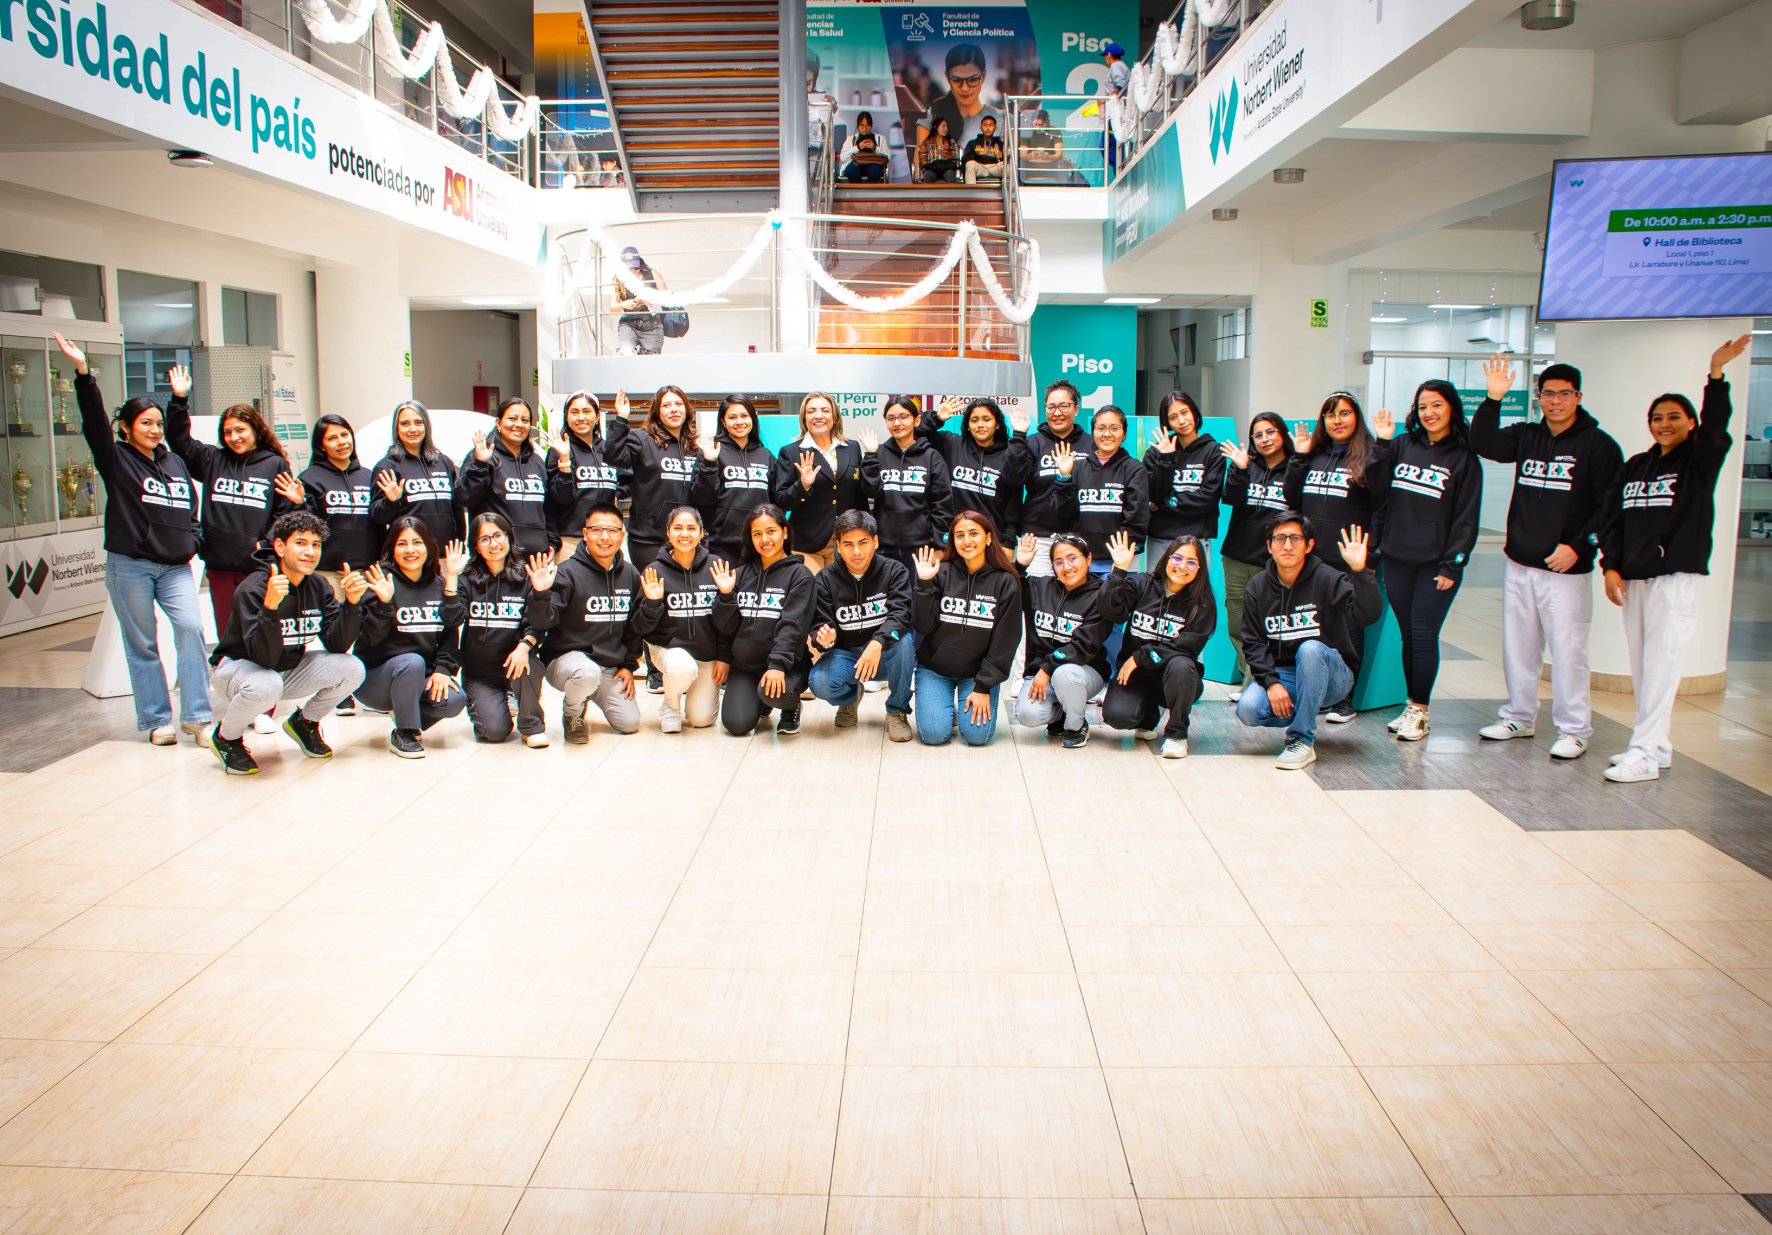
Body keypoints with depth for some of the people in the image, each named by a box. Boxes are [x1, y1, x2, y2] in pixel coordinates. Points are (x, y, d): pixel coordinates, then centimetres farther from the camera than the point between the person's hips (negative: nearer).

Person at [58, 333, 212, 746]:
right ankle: (157, 720, 12)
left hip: (175, 565, 3)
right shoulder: (115, 459, 1)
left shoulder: (174, 461, 15)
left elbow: (191, 506, 24)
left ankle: (195, 716, -10)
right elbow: (94, 421, -14)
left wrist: (191, 541, 13)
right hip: (129, 567, -3)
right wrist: (83, 374, -25)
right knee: (142, 644, 3)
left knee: (191, 627, -14)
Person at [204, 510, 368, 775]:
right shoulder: (253, 589, -24)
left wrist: (351, 602, -25)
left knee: (351, 669, -16)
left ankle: (303, 722, 13)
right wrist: (270, 606, -48)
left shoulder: (318, 588, -5)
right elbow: (264, 658, -33)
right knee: (265, 686, -40)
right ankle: (225, 737, -5)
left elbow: (337, 645, -11)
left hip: (289, 669, 6)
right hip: (238, 667, -6)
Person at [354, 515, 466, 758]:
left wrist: (442, 669, -9)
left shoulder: (439, 585, 6)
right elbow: (370, 638, -17)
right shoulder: (381, 582, -9)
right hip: (374, 676, -4)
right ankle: (403, 735, -15)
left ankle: (409, 720, 10)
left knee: (454, 701, -24)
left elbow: (449, 634, 6)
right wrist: (383, 602, -32)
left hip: (422, 677, 4)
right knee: (412, 661, -35)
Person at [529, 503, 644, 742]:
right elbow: (541, 623, -21)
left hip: (611, 666, 5)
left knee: (630, 723, -6)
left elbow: (635, 626, 16)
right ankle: (572, 712, -2)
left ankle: (588, 694, 25)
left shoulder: (630, 574, 5)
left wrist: (629, 665, 9)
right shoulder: (568, 572, -13)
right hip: (566, 657, -5)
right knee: (588, 673, -38)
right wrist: (541, 594, -40)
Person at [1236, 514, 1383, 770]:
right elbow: (1252, 642, -1)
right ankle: (1306, 715, 8)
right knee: (1247, 709, -26)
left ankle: (1302, 740, -24)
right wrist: (1271, 682, -16)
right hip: (1281, 673, 3)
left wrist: (1360, 571, -41)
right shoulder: (1258, 586, 1)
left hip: (1332, 676, -3)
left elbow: (1369, 615, -26)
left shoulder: (1327, 579, -11)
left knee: (1310, 649, -35)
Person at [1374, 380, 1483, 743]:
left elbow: (1466, 517, -3)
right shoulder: (1402, 445, 8)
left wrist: (1452, 565, -7)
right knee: (1407, 634, 8)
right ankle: (1412, 706, 18)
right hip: (1397, 557, 3)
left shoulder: (1464, 458, 0)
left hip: (1436, 562, -3)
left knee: (1424, 635, -4)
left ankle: (1419, 710, 6)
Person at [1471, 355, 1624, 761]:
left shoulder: (1598, 445, -4)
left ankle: (1574, 730, 6)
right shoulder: (1526, 437, 10)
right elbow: (1483, 444, -1)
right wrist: (1493, 399, -11)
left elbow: (1610, 506, -7)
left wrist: (1578, 547, -15)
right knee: (1518, 645, 12)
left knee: (1567, 650, -4)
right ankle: (1519, 717, 25)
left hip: (1566, 568, -5)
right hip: (1518, 564, 5)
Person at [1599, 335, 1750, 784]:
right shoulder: (1634, 467, 14)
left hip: (1678, 576, -6)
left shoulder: (1699, 461, 2)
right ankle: (1656, 746, 18)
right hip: (1633, 577, 6)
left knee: (1661, 665, -9)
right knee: (1641, 667, 8)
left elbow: (1716, 426, -18)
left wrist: (1716, 373, -27)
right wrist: (1611, 566, 2)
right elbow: (1613, 519, 12)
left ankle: (1644, 754, -9)